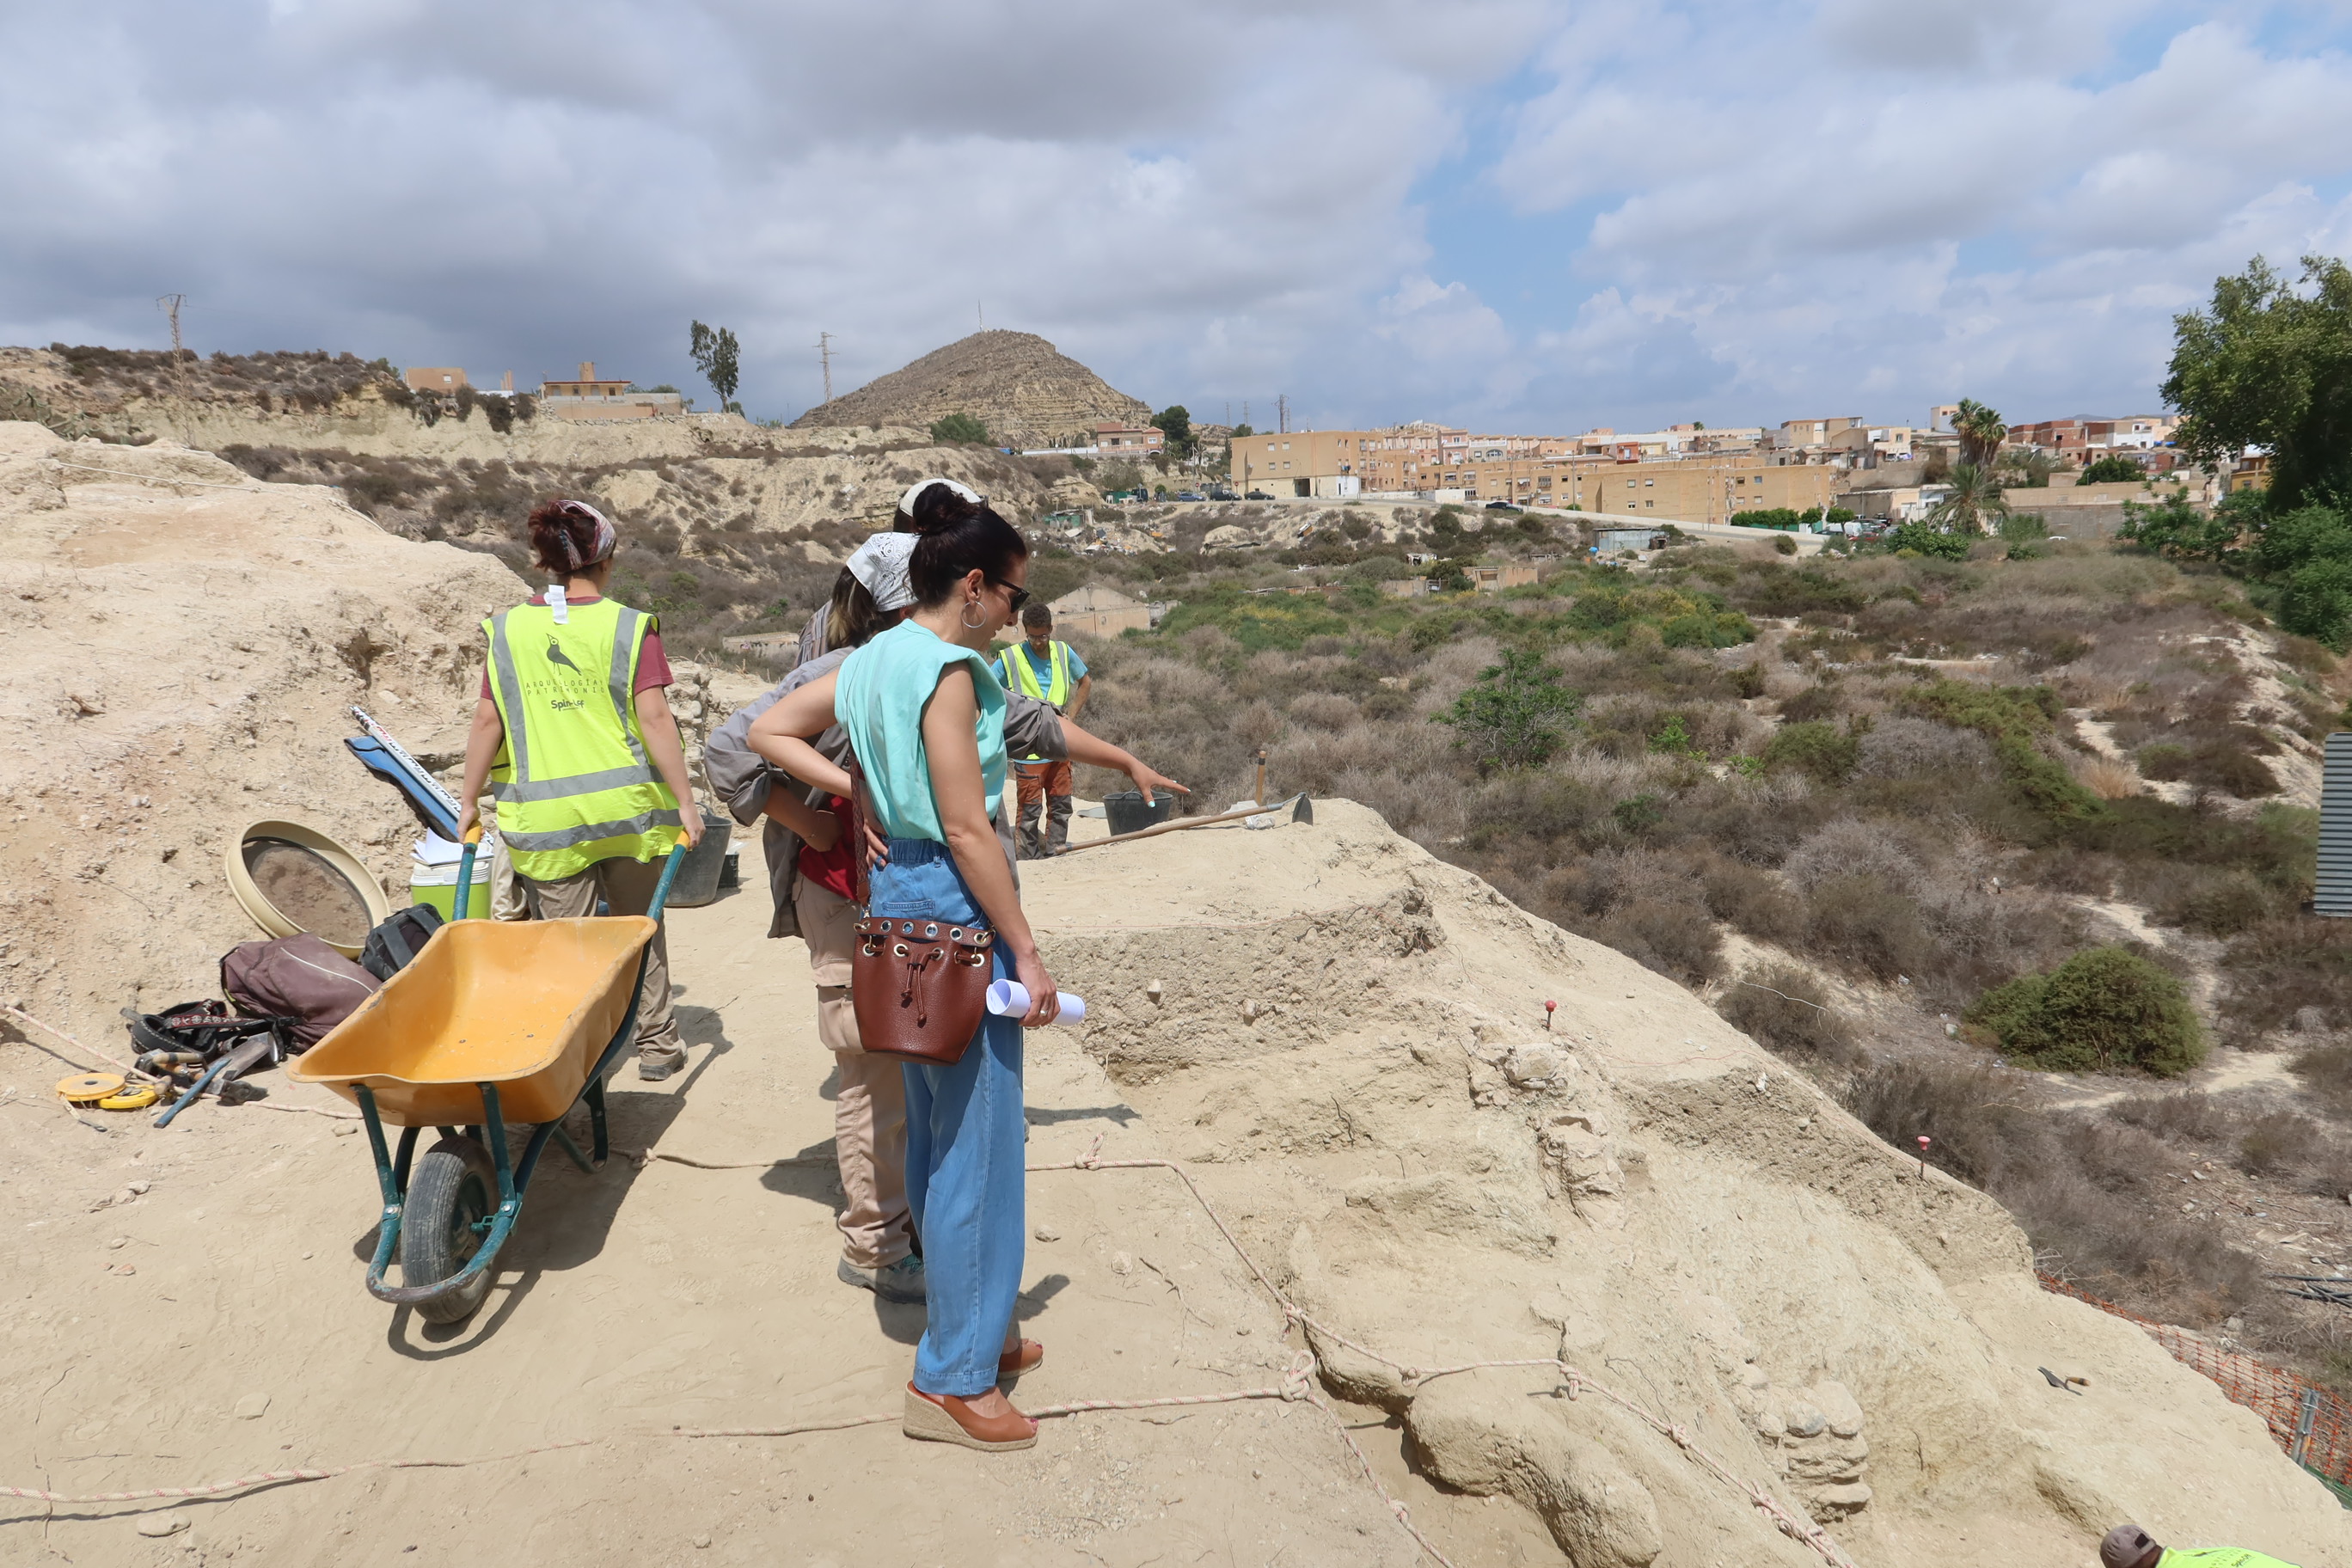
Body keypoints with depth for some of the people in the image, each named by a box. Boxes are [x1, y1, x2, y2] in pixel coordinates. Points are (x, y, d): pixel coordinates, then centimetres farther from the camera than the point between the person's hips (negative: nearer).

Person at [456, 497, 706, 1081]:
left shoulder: (508, 629, 2)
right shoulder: (631, 627, -5)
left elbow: (487, 721, 2)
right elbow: (655, 718, -10)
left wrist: (469, 799, 12)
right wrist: (685, 802, -6)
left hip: (546, 814, 1)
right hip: (627, 806, 0)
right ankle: (656, 1043, 26)